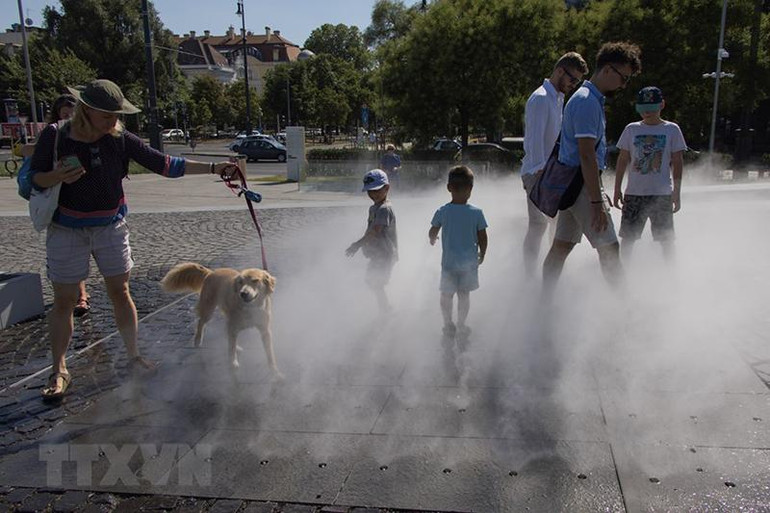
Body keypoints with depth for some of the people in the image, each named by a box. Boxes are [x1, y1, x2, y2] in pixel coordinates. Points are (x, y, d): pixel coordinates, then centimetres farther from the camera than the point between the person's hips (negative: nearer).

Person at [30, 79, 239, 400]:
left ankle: (134, 357, 19)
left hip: (111, 226, 2)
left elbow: (166, 165, -10)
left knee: (120, 292, 6)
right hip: (67, 230, -1)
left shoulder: (120, 139, -8)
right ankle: (59, 372, 15)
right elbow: (34, 178, -3)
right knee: (63, 301, 3)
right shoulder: (54, 137, -11)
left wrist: (213, 168, -16)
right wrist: (57, 177, -26)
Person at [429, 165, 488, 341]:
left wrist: (432, 240, 25)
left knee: (446, 295, 16)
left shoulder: (442, 212, -11)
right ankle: (461, 327, 24)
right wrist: (482, 254, 12)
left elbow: (432, 233, 2)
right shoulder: (476, 212, -11)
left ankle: (448, 326, 26)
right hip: (469, 262, 1)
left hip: (449, 262, 0)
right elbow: (483, 238, -5)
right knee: (464, 294, 14)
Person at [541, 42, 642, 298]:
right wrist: (597, 203, -23)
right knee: (609, 248, -3)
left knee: (560, 247, 11)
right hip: (582, 184, -10)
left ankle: (544, 304, 18)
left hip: (571, 184, 10)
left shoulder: (588, 98, 18)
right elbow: (587, 155, -22)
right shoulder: (588, 102, -15)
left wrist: (597, 193, 25)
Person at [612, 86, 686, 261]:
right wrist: (617, 190, 5)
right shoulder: (631, 129, 8)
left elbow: (677, 163, 3)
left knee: (666, 239, 3)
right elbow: (622, 161, 9)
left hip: (662, 194, -1)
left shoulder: (672, 130, 4)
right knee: (627, 237, 3)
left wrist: (677, 193, -2)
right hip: (634, 193, 1)